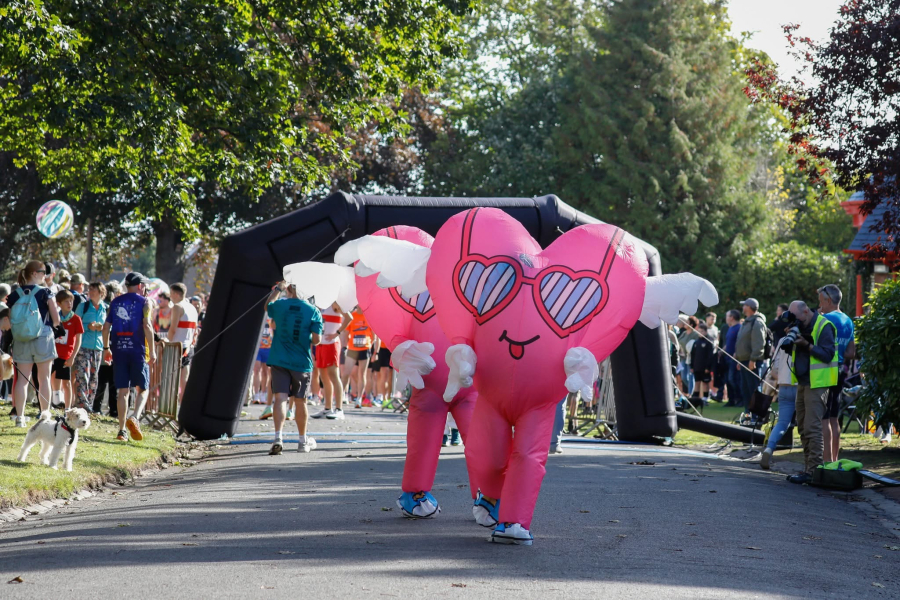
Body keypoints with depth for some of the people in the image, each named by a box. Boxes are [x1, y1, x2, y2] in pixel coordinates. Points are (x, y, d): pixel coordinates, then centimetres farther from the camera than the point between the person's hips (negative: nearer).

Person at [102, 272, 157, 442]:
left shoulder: (115, 302, 13)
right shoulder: (143, 302, 0)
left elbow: (106, 327, 8)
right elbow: (147, 325, -10)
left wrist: (106, 348, 17)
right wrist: (152, 350, -9)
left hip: (119, 349, 3)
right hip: (137, 349, -3)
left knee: (122, 391, 7)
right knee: (142, 389, 6)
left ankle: (122, 430, 3)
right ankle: (134, 417, -20)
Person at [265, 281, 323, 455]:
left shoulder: (279, 305, -2)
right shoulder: (313, 311, -5)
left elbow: (267, 307, 23)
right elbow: (317, 339, -8)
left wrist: (277, 289, 31)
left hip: (279, 361, 0)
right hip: (302, 362, 0)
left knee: (280, 398, -6)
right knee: (300, 401, 12)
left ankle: (278, 437, -25)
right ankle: (303, 440, 25)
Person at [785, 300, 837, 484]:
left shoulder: (824, 326, -11)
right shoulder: (800, 325, 14)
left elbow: (827, 354, -16)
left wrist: (807, 345, -23)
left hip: (817, 384, -9)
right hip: (803, 382, 9)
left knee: (812, 427, -13)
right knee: (803, 427, 11)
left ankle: (813, 471, -14)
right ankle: (808, 468, 17)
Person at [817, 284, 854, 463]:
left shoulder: (826, 319, -13)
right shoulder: (848, 321, 14)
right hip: (840, 371, 9)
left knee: (823, 418, -7)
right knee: (834, 418, 14)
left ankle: (828, 460, -9)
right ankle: (835, 459, 17)